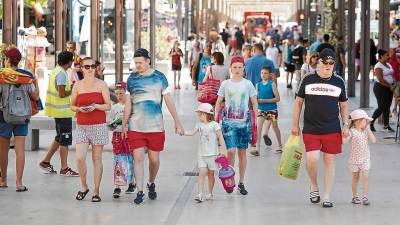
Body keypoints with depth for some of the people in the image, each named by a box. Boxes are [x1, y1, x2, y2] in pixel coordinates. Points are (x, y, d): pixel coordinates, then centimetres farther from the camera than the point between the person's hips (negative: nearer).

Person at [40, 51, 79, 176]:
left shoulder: (56, 71, 12)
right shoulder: (62, 73, -18)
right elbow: (62, 94, -23)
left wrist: (70, 87, 14)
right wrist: (72, 90, -7)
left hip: (58, 110, 10)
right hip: (63, 111, -10)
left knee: (60, 138, 19)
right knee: (65, 140, -2)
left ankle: (45, 161, 22)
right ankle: (64, 168, 3)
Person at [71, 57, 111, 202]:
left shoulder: (101, 84, 2)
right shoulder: (77, 85, 7)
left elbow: (108, 106, 1)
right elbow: (72, 105, 13)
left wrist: (96, 106, -17)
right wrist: (79, 109, -8)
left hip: (98, 125, -1)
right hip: (81, 126, 1)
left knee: (96, 159, 1)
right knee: (80, 158, -9)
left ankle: (96, 191, 9)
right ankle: (84, 186, 13)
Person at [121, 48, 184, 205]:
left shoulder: (159, 77, 1)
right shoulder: (132, 78, 6)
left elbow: (168, 101, 3)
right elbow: (128, 103, 11)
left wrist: (177, 122, 1)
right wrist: (123, 125, 10)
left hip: (155, 127, -1)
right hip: (135, 126, 1)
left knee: (154, 159, 6)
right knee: (138, 158, -5)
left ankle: (151, 183, 32)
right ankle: (140, 192, 0)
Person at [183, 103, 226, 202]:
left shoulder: (214, 125, -6)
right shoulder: (199, 125, 9)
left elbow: (221, 138, -6)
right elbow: (192, 133, 11)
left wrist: (222, 150, -10)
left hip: (212, 154, -3)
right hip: (201, 154, 3)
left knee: (211, 174, 6)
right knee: (202, 173, -8)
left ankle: (210, 193, 19)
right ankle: (200, 194, -15)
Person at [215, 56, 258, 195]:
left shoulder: (248, 84, 4)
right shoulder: (225, 84, 4)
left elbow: (254, 103, 7)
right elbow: (218, 103, 10)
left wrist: (256, 120, 0)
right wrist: (216, 118, 3)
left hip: (244, 122, 1)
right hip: (229, 122, -1)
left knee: (242, 152, 6)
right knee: (231, 151, -13)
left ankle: (241, 183, 15)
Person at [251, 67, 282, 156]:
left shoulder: (272, 84, -7)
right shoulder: (258, 85, 4)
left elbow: (277, 98, -11)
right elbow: (256, 97, 11)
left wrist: (264, 101, -17)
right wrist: (256, 100, -14)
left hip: (271, 109, -3)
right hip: (261, 109, 3)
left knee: (275, 127, 13)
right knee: (258, 128, -9)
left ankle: (280, 146, 30)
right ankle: (257, 149, -11)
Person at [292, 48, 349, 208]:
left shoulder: (339, 82, 6)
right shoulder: (308, 80, 2)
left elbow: (343, 105, 14)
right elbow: (298, 102, 9)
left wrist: (345, 125, 6)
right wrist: (295, 124, 6)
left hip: (332, 130, 1)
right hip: (310, 129, -1)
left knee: (329, 161, 4)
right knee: (312, 159, -14)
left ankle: (327, 196, 12)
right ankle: (314, 186, 14)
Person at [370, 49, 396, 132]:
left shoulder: (388, 65, 13)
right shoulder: (378, 66, -13)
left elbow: (392, 75, 18)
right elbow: (380, 79, -20)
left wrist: (393, 84, 0)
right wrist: (390, 86, -17)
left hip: (389, 88, 8)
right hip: (380, 88, -8)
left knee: (387, 107, 7)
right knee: (381, 107, -8)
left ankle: (386, 125, 12)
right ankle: (371, 123, 5)